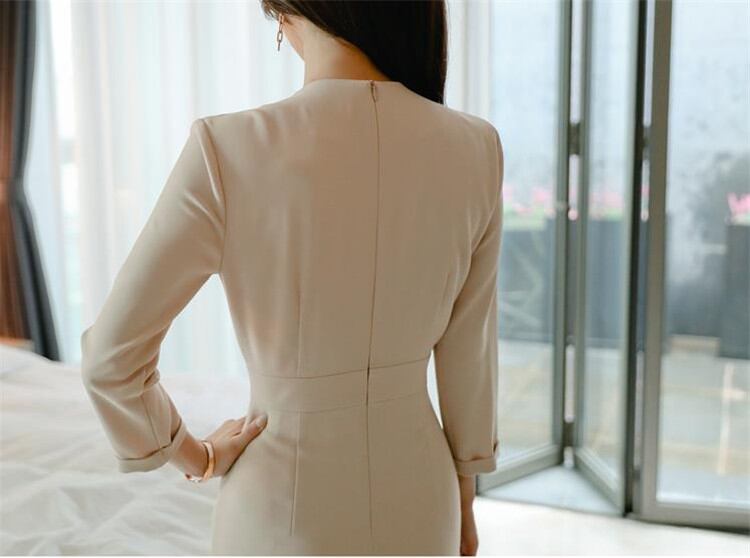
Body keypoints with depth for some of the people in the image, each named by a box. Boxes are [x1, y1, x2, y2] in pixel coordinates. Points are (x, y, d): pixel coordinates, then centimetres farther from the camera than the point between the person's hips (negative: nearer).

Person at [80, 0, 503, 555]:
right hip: (416, 502, 3)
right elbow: (468, 355, -3)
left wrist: (196, 456, 1)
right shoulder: (474, 148, -12)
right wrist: (464, 496, 11)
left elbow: (111, 357, -17)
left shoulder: (230, 150, -23)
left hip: (287, 508, -3)